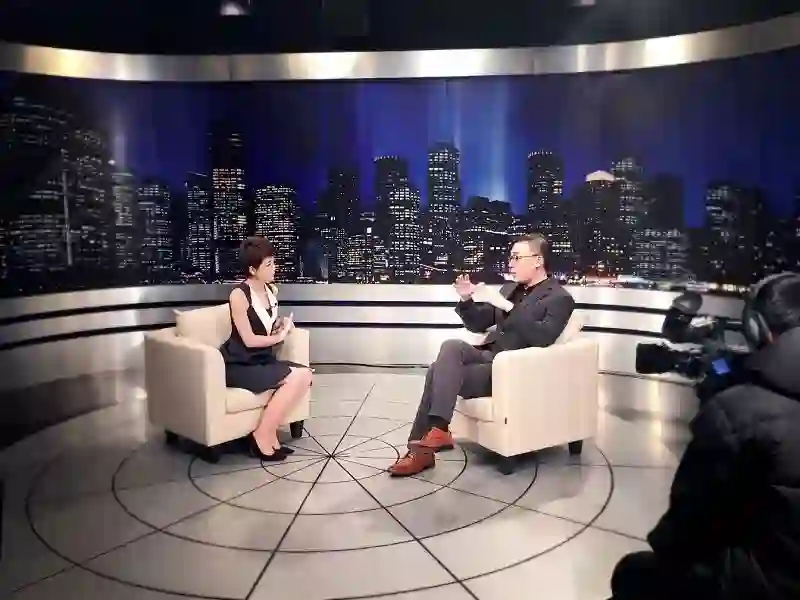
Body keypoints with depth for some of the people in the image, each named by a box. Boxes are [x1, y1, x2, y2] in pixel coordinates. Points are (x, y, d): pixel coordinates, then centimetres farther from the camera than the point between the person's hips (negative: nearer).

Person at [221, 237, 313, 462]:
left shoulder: (271, 290, 9)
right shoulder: (239, 295, -16)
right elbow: (249, 340, -16)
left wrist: (281, 325, 4)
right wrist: (279, 336, -4)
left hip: (263, 360, 8)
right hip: (239, 365, -8)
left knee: (305, 374, -15)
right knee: (293, 378, -25)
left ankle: (269, 434, -8)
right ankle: (262, 436, -12)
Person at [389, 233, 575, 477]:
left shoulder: (560, 298, -3)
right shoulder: (510, 289, 20)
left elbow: (543, 337, -21)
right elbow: (478, 324, 21)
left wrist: (507, 307, -25)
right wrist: (467, 299, 1)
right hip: (489, 356, 7)